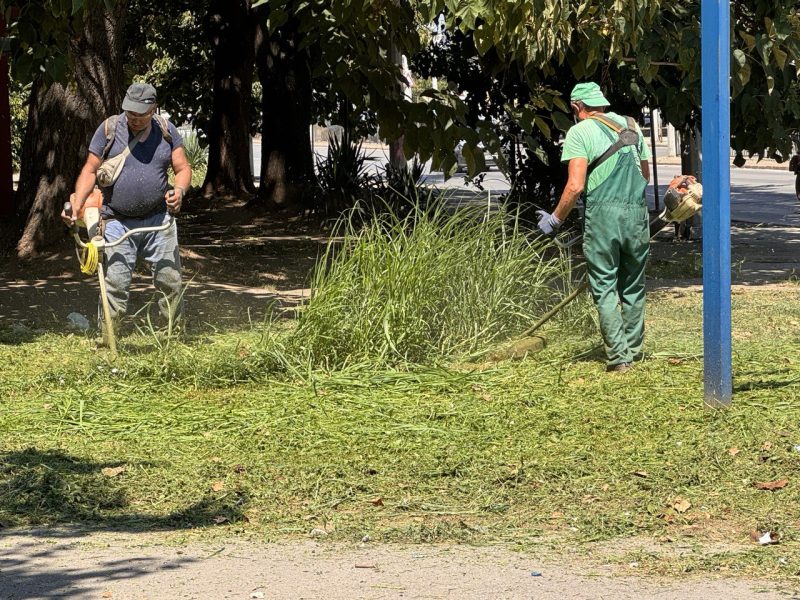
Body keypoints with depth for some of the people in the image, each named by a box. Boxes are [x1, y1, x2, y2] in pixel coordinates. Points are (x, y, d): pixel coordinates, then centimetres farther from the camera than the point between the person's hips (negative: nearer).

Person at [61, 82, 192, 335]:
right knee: (115, 283, -8)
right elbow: (90, 171, -1)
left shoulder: (166, 131, 4)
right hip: (118, 222, -2)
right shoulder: (109, 129, -3)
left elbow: (183, 168, 7)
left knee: (170, 281, 2)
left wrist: (179, 190, -17)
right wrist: (76, 206, -15)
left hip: (158, 219, 2)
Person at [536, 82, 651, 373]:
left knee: (604, 288, 1)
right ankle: (634, 350, 19)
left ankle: (619, 355, -7)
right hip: (638, 213, 5)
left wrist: (555, 219, -1)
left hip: (603, 213, -5)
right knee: (633, 288, 16)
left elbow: (575, 186, -11)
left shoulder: (580, 132, -3)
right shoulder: (631, 126, 16)